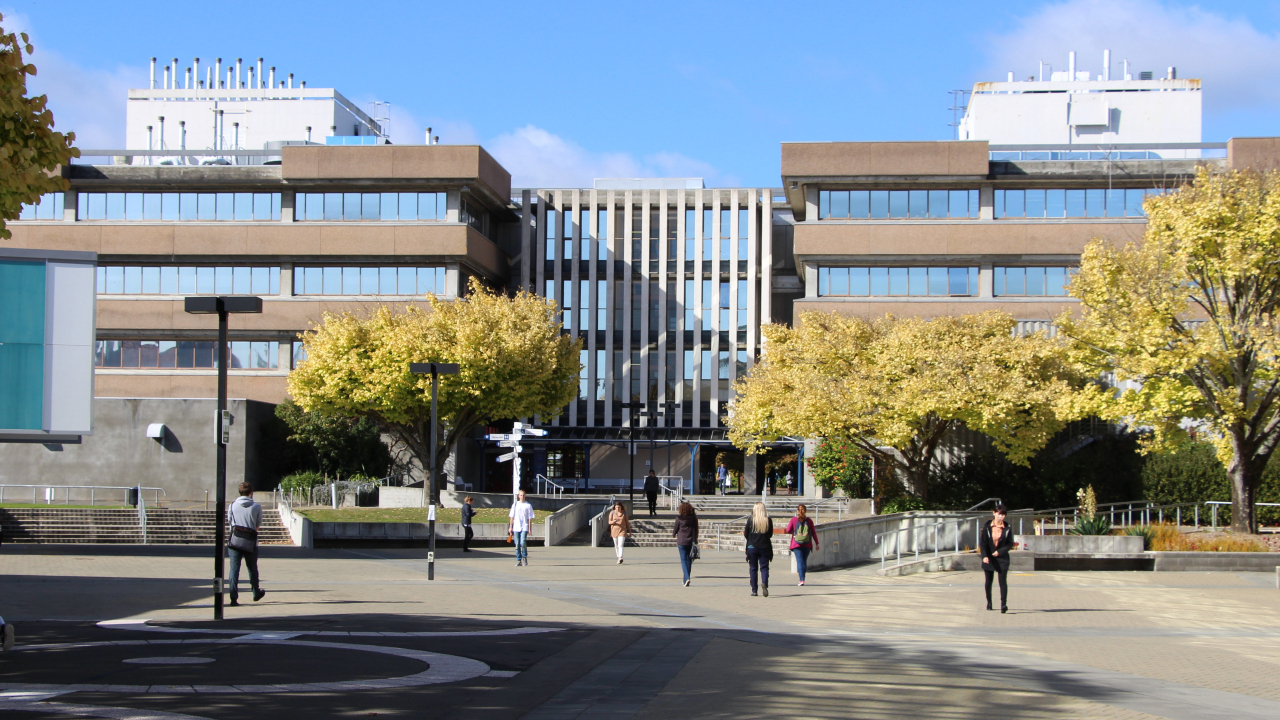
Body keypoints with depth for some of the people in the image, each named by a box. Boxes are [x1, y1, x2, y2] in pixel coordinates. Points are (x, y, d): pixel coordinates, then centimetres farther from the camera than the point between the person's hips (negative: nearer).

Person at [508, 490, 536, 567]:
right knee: (517, 544, 1)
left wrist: (530, 528, -2)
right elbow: (512, 517, 12)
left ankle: (525, 557, 3)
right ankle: (519, 560, 8)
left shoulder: (528, 506, 4)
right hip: (516, 528, 2)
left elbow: (530, 518, 4)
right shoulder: (515, 505, 10)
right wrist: (510, 526, 5)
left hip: (524, 528, -2)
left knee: (523, 542, -17)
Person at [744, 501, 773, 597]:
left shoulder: (750, 520, -7)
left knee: (753, 569, 8)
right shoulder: (769, 520, -4)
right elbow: (770, 534, 5)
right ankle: (764, 583, -24)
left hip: (752, 547, 0)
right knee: (764, 567, 4)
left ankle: (754, 590, 8)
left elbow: (746, 535, -2)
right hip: (765, 547, 0)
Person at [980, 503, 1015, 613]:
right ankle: (989, 602, 29)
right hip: (989, 558, 1)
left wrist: (1000, 552, -14)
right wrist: (984, 556, -18)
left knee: (1003, 581, -12)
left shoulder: (1007, 528, -3)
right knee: (988, 581, 12)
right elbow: (982, 542, -5)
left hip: (1002, 558, -1)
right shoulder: (987, 526, -3)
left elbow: (1010, 544, 0)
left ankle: (1004, 604, -18)